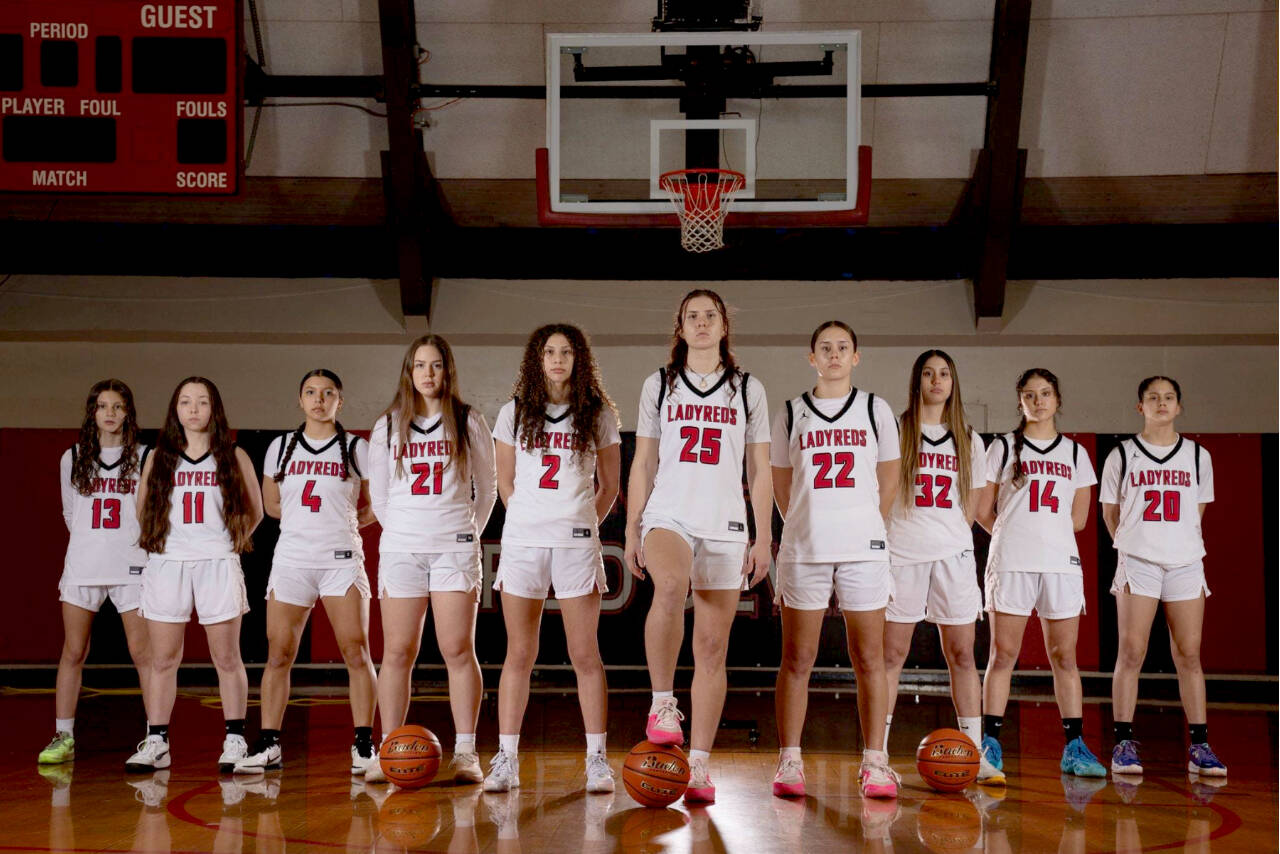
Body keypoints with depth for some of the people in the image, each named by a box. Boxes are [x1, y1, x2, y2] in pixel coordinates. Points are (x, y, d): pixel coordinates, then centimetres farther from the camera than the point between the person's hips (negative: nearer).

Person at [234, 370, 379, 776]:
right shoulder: (281, 447, 12)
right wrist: (306, 520, 12)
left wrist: (343, 522, 5)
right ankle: (268, 745, 7)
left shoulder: (357, 449, 6)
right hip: (291, 559, 2)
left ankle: (363, 744, -2)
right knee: (278, 655, -1)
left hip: (342, 559, -2)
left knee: (357, 653, -8)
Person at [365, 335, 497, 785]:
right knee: (397, 652, 0)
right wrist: (405, 533, 13)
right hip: (400, 549, 1)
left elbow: (486, 489, 13)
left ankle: (465, 753, 0)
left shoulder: (468, 422, 6)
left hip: (455, 549, -1)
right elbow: (379, 495, 16)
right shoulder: (387, 426, 11)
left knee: (458, 650, -5)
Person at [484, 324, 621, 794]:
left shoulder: (599, 414, 6)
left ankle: (597, 759, 7)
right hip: (521, 541, 1)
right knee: (519, 654, 3)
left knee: (585, 654, 1)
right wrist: (530, 522, 12)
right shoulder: (514, 413, 9)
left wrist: (583, 525, 11)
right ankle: (506, 760, 7)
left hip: (577, 543, -1)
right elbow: (506, 482, 14)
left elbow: (609, 486, 13)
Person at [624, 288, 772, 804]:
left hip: (725, 525, 1)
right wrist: (631, 530, 4)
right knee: (671, 587, -34)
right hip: (667, 515, -1)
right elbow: (642, 464, 11)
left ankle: (699, 765, 5)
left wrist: (763, 539, 4)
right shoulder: (658, 385, 12)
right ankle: (662, 703, -18)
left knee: (712, 649, -1)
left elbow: (760, 471, 11)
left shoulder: (748, 390, 12)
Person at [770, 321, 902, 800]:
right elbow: (782, 487, 14)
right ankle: (789, 761, 6)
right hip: (803, 549, 0)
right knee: (797, 659, 1)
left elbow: (888, 482, 14)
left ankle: (874, 762, 7)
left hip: (864, 549, 0)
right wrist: (810, 528, 11)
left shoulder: (876, 410, 9)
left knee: (869, 659, 1)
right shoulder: (791, 415, 9)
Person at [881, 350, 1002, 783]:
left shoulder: (969, 441, 14)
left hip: (953, 554, 3)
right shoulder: (896, 432, 5)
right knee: (892, 653, -2)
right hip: (902, 553, -3)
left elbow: (969, 506, 17)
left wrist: (950, 538, 7)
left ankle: (974, 753, 6)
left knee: (962, 654, 2)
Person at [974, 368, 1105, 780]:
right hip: (1010, 563, -2)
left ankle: (1074, 746, 8)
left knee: (1065, 656, 3)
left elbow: (1078, 518, 14)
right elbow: (983, 510, 7)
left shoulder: (1075, 453, 14)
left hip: (1061, 562, 2)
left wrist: (1041, 533, 9)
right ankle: (990, 743, 1)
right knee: (1003, 654, -3)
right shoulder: (1003, 447, 7)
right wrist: (1015, 536, 9)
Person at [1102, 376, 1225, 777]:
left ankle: (1199, 747, 6)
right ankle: (1124, 744, -2)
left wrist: (1181, 545, 12)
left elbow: (1197, 512, 18)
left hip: (1185, 563, 2)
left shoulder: (1198, 456, 11)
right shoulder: (1122, 455, 5)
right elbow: (1110, 512, 12)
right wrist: (1133, 545, 10)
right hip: (1137, 564, -2)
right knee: (1131, 654, -6)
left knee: (1189, 656, 2)